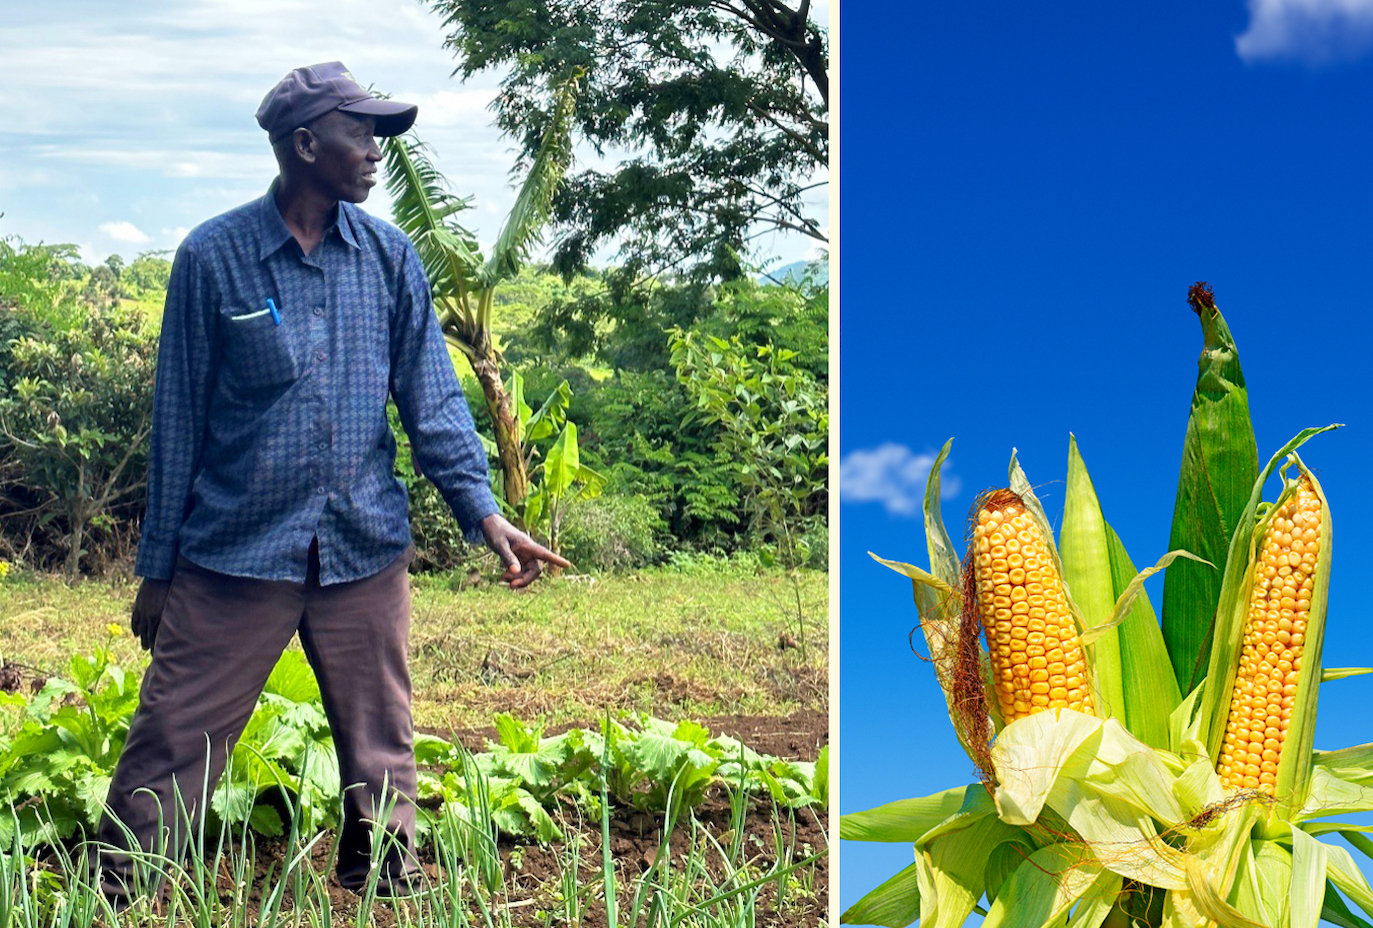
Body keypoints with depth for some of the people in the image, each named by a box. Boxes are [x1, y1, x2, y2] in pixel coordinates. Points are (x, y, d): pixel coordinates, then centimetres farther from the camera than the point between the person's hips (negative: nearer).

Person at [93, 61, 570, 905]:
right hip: (234, 553, -2)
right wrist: (157, 567, 2)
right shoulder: (212, 257, -4)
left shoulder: (391, 257, 4)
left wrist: (485, 514, -8)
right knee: (169, 750, 1)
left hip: (366, 555, 3)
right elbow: (179, 420, 0)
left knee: (381, 760, 12)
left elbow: (432, 398, 5)